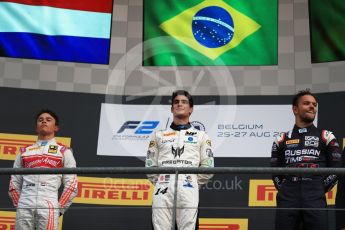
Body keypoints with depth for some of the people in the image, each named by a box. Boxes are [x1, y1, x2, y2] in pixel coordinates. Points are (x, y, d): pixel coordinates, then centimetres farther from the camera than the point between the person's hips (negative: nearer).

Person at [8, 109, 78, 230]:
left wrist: (59, 209, -1)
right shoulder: (24, 152, 22)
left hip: (49, 207, -2)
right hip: (24, 206, 2)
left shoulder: (64, 152, 14)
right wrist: (18, 206, 8)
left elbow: (71, 185, 7)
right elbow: (14, 184, 20)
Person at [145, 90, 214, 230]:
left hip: (188, 191, -1)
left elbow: (207, 167, 11)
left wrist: (194, 183, 7)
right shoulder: (159, 135, 19)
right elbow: (150, 166, 17)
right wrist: (160, 183, 9)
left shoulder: (201, 136, 16)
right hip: (163, 191, 1)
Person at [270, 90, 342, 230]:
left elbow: (336, 169, 10)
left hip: (315, 198, -1)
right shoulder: (282, 140, 18)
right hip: (287, 198, 1)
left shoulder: (326, 137, 14)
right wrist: (284, 190, 7)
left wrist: (321, 189, 3)